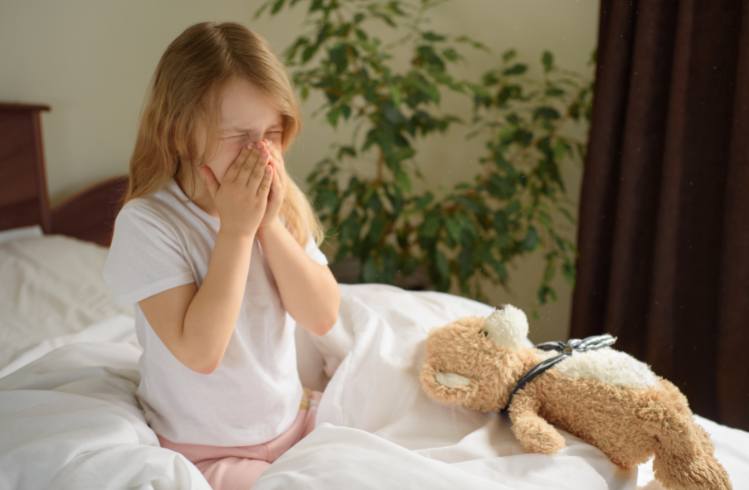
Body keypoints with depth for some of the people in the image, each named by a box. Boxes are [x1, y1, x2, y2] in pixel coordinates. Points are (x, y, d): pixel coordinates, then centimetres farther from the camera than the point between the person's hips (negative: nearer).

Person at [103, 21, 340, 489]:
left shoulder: (284, 204, -5)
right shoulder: (146, 223, -20)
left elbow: (323, 317, -11)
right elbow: (199, 352, -27)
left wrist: (270, 225, -20)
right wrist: (236, 230, -28)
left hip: (293, 414, 5)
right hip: (208, 450, -4)